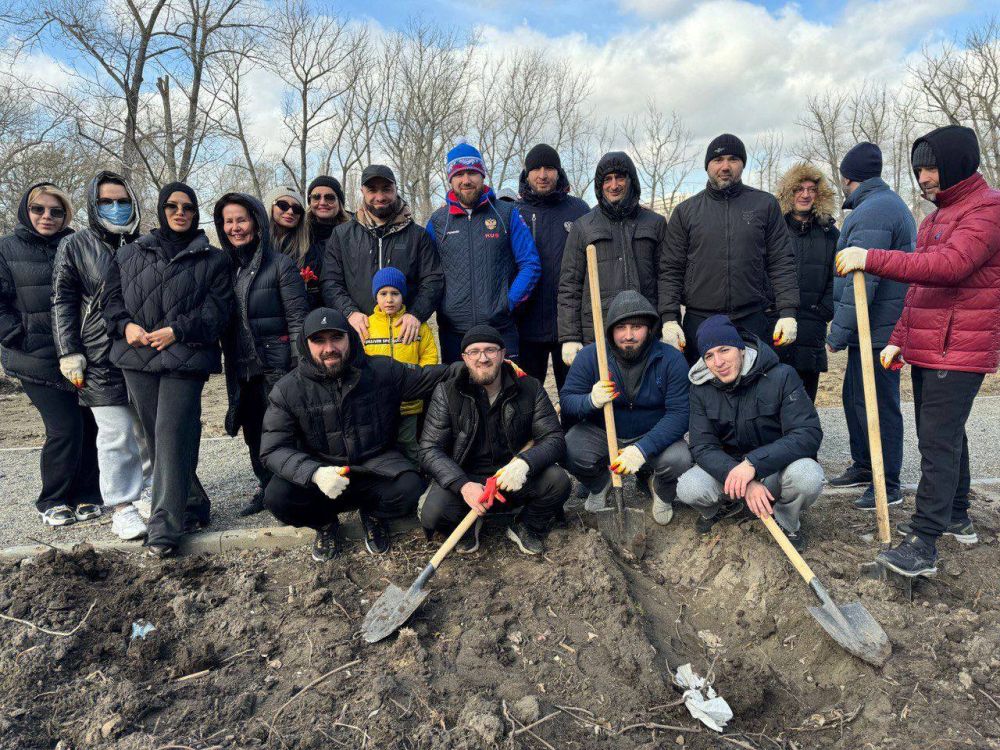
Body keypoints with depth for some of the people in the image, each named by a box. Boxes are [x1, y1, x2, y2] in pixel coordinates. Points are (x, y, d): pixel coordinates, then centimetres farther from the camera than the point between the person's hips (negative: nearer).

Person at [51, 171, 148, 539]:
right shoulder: (75, 246, 5)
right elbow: (63, 303, 2)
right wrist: (69, 353, -5)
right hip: (101, 359, -3)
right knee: (116, 436, -4)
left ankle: (145, 493, 22)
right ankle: (122, 507, 6)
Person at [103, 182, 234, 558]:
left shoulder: (213, 259, 7)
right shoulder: (130, 254, 17)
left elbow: (218, 308, -2)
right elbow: (112, 297, 16)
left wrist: (178, 331, -14)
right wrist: (125, 325, -4)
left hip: (185, 358, -4)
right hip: (137, 358, 5)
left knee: (171, 436, -13)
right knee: (155, 438, 7)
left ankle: (165, 527, -10)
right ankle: (192, 506, 21)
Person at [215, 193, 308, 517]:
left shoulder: (280, 264, -5)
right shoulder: (224, 267, 12)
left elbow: (298, 317, -9)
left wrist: (300, 367, -14)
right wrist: (228, 363, 12)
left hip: (276, 363, -6)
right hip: (241, 367, 6)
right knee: (253, 432, 13)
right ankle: (265, 488, 27)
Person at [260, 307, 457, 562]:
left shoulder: (383, 371, -5)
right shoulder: (287, 390, -8)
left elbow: (429, 378, 6)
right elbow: (274, 449, -13)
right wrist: (315, 473, -31)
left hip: (376, 464, 0)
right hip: (320, 468, 0)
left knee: (410, 491, -29)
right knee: (277, 497, -27)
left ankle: (372, 514, 11)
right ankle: (325, 523, 10)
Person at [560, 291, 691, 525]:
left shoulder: (671, 359, -16)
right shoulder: (589, 356, -12)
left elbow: (679, 413, -20)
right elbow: (566, 399, -10)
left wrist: (642, 449, -34)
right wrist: (591, 401, -35)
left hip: (653, 436, -1)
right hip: (600, 433, 1)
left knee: (679, 460, -31)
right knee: (569, 452, -27)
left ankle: (662, 493, 11)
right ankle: (599, 485, 12)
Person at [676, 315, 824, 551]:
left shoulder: (781, 377, -18)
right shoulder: (701, 389, -8)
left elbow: (809, 434, -24)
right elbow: (703, 447, -13)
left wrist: (753, 463, -36)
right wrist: (745, 484, -31)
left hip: (776, 468, -2)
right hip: (727, 466, 2)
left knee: (808, 476, -35)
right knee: (688, 489, -26)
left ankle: (787, 521, 1)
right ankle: (730, 505, 12)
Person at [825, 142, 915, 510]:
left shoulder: (872, 212, -17)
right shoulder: (891, 204, 18)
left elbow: (860, 282, -24)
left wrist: (837, 335, -20)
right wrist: (842, 328, 20)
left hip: (876, 330, -11)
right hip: (873, 329, 11)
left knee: (877, 405, -2)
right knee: (855, 397, 19)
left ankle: (888, 485, 10)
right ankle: (864, 465, 32)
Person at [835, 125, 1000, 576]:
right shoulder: (938, 214, 20)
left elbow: (949, 265, -30)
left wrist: (872, 260, -33)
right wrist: (900, 338, 15)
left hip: (959, 352, -10)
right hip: (926, 351, 10)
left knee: (938, 441, -10)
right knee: (946, 436, 18)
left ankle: (923, 544, -6)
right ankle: (956, 518, 32)